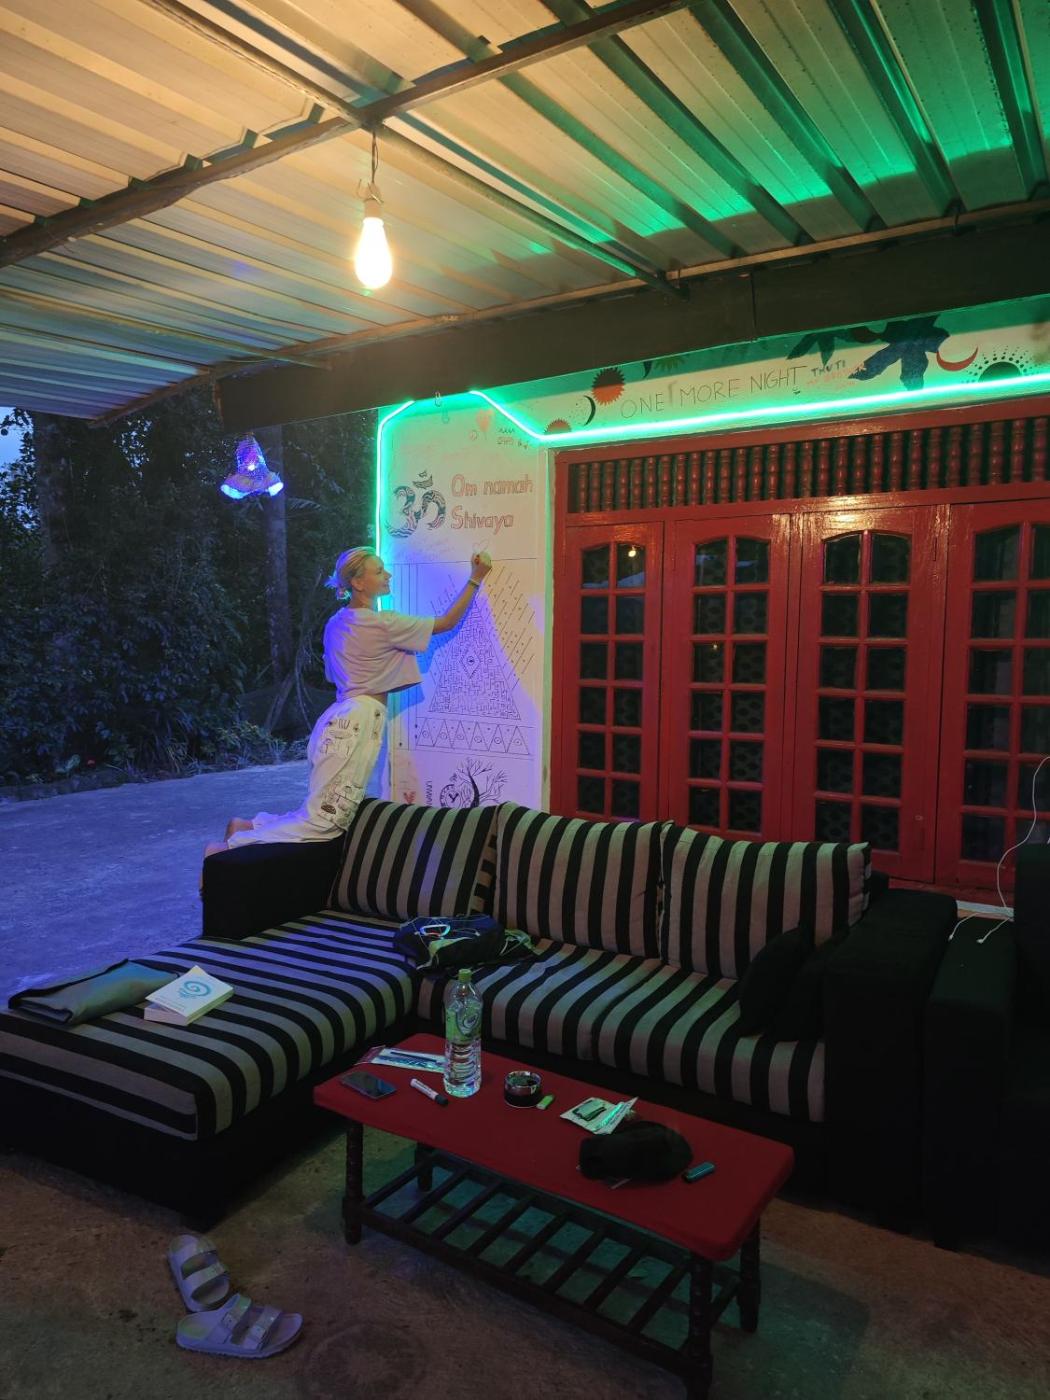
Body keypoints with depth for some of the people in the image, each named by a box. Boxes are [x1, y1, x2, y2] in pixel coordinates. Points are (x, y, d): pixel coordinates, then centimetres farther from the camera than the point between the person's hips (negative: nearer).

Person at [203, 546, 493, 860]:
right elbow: (446, 622, -5)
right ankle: (231, 846, -1)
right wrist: (476, 578, 0)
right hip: (357, 723, -9)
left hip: (341, 718, 10)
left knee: (326, 816, 11)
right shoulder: (382, 624, -11)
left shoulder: (337, 622, 15)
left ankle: (248, 826, 13)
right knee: (325, 821, -6)